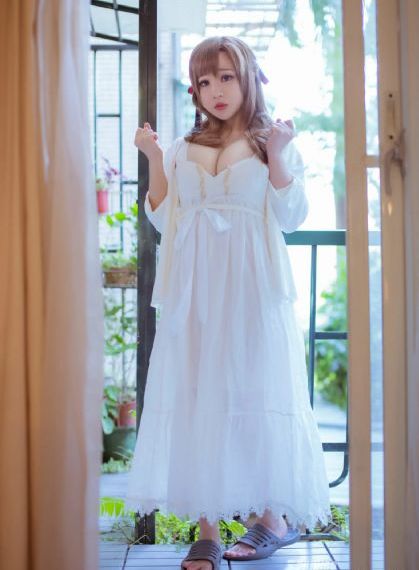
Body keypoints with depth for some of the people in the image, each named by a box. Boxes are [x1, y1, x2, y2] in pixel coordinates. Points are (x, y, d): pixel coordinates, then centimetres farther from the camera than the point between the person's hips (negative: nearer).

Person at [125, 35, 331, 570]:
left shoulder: (274, 143, 6)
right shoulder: (183, 149, 14)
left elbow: (291, 218, -2)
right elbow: (163, 220, 10)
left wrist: (276, 155, -12)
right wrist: (153, 159, 1)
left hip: (252, 291, -3)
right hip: (193, 293, 3)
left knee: (257, 395, -1)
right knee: (195, 398, -1)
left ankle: (272, 516, 16)